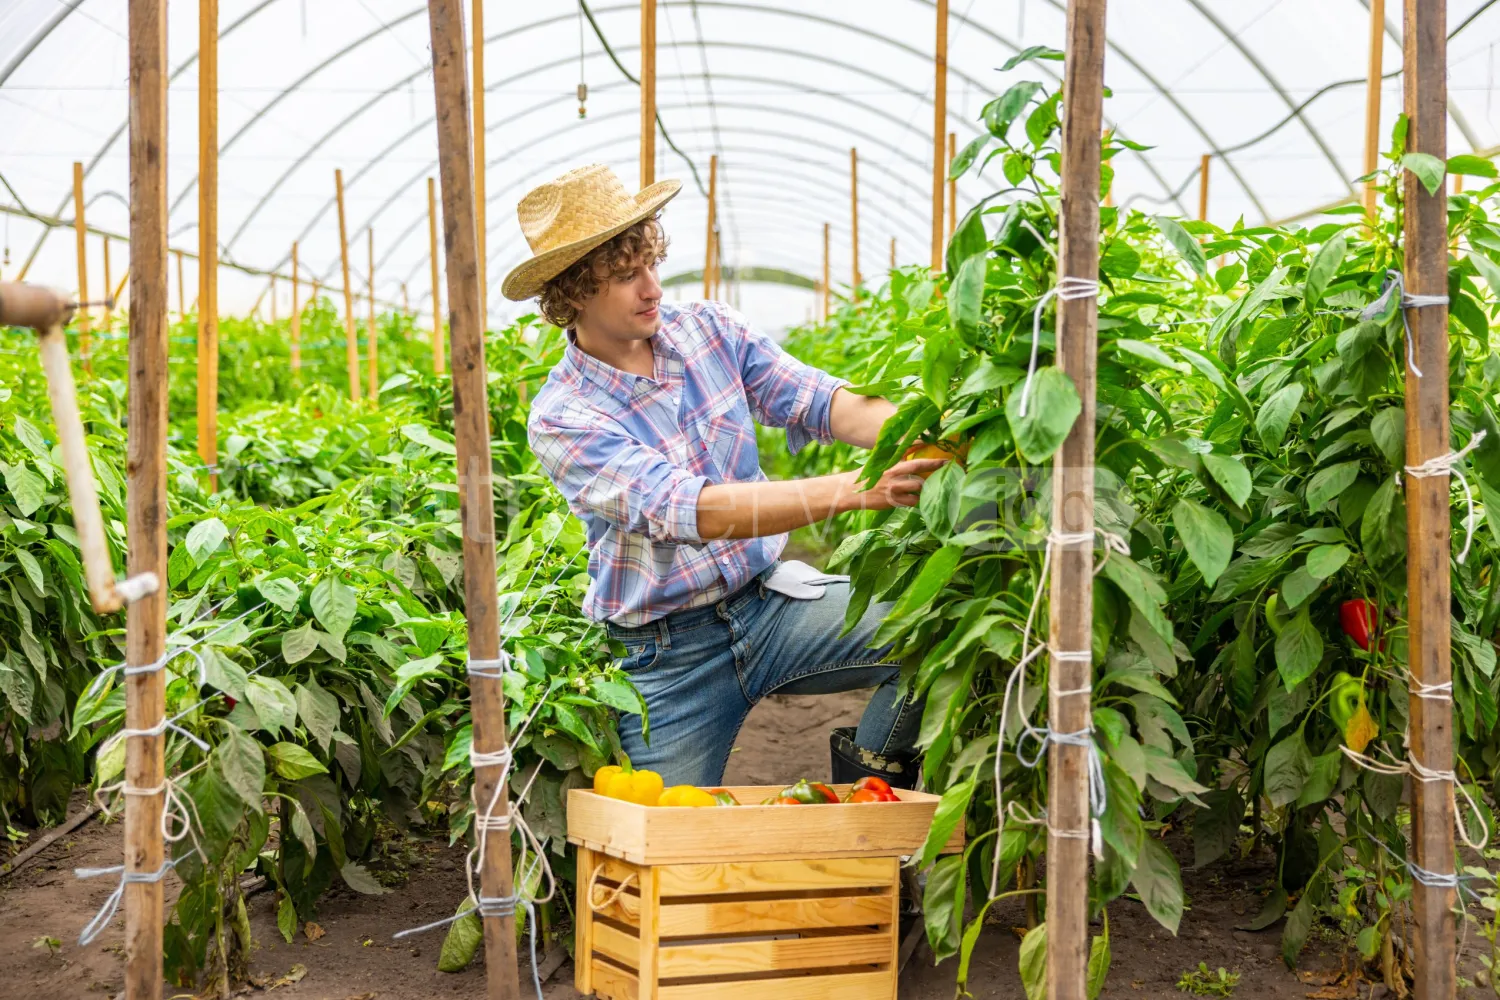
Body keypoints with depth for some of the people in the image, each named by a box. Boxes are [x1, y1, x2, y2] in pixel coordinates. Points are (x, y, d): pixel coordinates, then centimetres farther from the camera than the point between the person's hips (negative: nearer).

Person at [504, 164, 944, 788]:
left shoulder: (708, 329, 1)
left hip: (770, 598, 3)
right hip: (669, 654, -3)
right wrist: (857, 490, -39)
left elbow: (819, 401, -10)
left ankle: (866, 774, 9)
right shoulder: (562, 418, -16)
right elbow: (687, 509, -30)